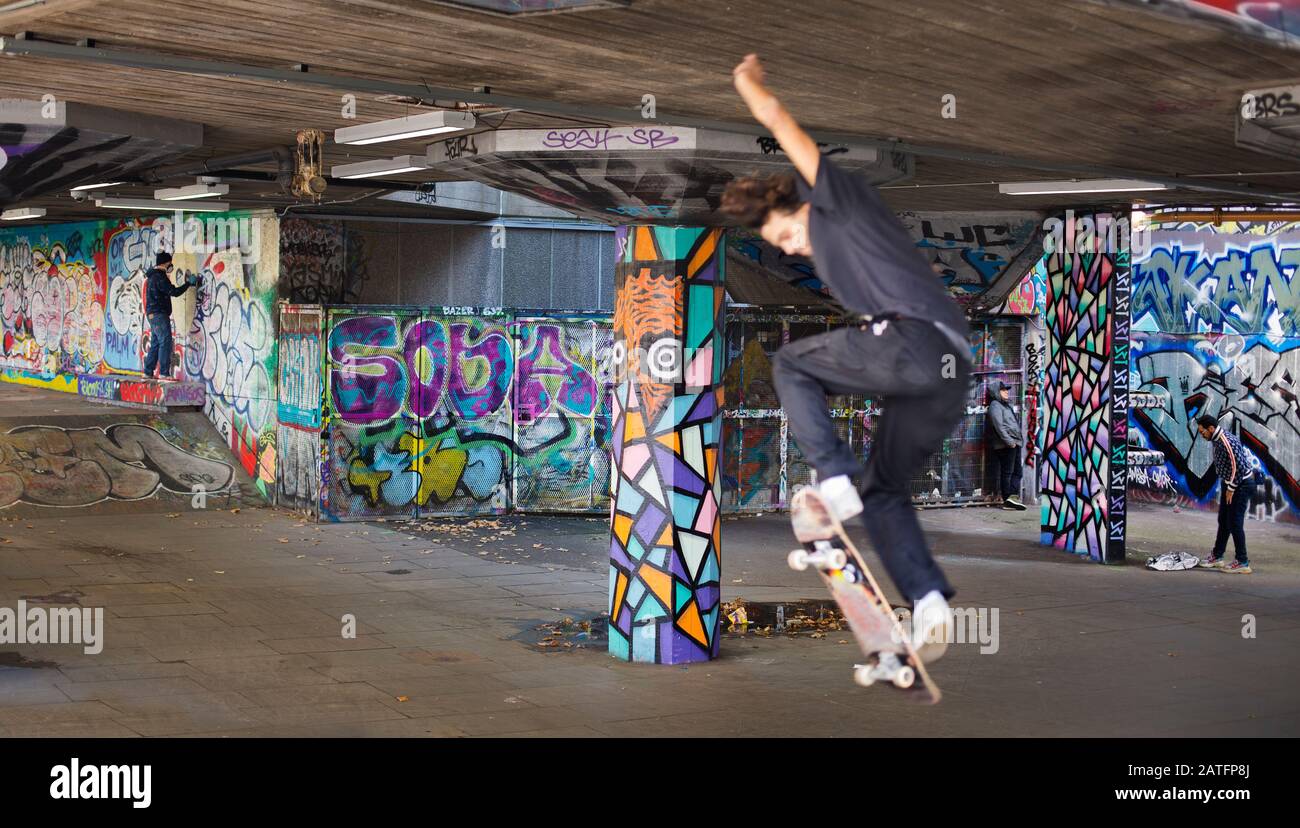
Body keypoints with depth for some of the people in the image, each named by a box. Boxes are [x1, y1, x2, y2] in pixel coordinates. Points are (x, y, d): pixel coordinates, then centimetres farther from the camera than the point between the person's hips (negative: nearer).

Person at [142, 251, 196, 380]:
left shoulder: (152, 276, 19)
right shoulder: (159, 277, -14)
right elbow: (174, 292, -17)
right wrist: (188, 283, -9)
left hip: (153, 314, 10)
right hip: (159, 314, -10)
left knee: (155, 344, 12)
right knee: (165, 342, -13)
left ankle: (148, 372, 12)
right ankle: (164, 373, -18)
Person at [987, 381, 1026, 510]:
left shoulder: (1007, 405, 25)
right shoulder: (995, 406, -7)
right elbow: (999, 426, -17)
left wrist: (1019, 440, 17)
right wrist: (1009, 441, -21)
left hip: (1014, 444, 10)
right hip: (1005, 445, -10)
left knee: (1017, 471, 9)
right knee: (1007, 472, -7)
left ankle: (1014, 496, 9)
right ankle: (1007, 500, -6)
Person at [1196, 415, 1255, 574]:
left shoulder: (1227, 442, -26)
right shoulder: (1216, 440, 6)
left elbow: (1237, 467, -27)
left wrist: (1231, 488, -18)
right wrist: (1225, 486, 12)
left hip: (1241, 484, -10)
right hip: (1228, 483, 10)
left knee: (1235, 523, -7)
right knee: (1223, 521, 15)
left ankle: (1242, 563, -1)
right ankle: (1217, 556, 25)